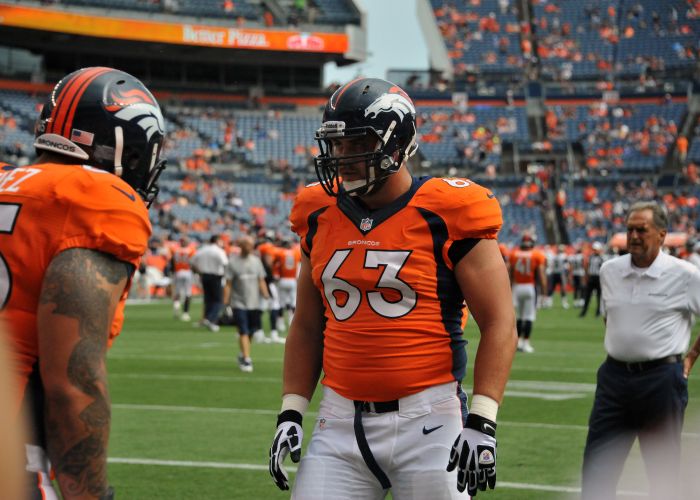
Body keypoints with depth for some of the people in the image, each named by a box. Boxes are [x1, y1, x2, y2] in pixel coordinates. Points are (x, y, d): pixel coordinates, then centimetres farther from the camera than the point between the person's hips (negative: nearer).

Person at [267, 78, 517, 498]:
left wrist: (482, 424, -14)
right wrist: (291, 413, 10)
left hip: (427, 420, -4)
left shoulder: (445, 216, -7)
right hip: (341, 422, 5)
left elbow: (499, 326, -6)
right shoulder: (321, 216, 9)